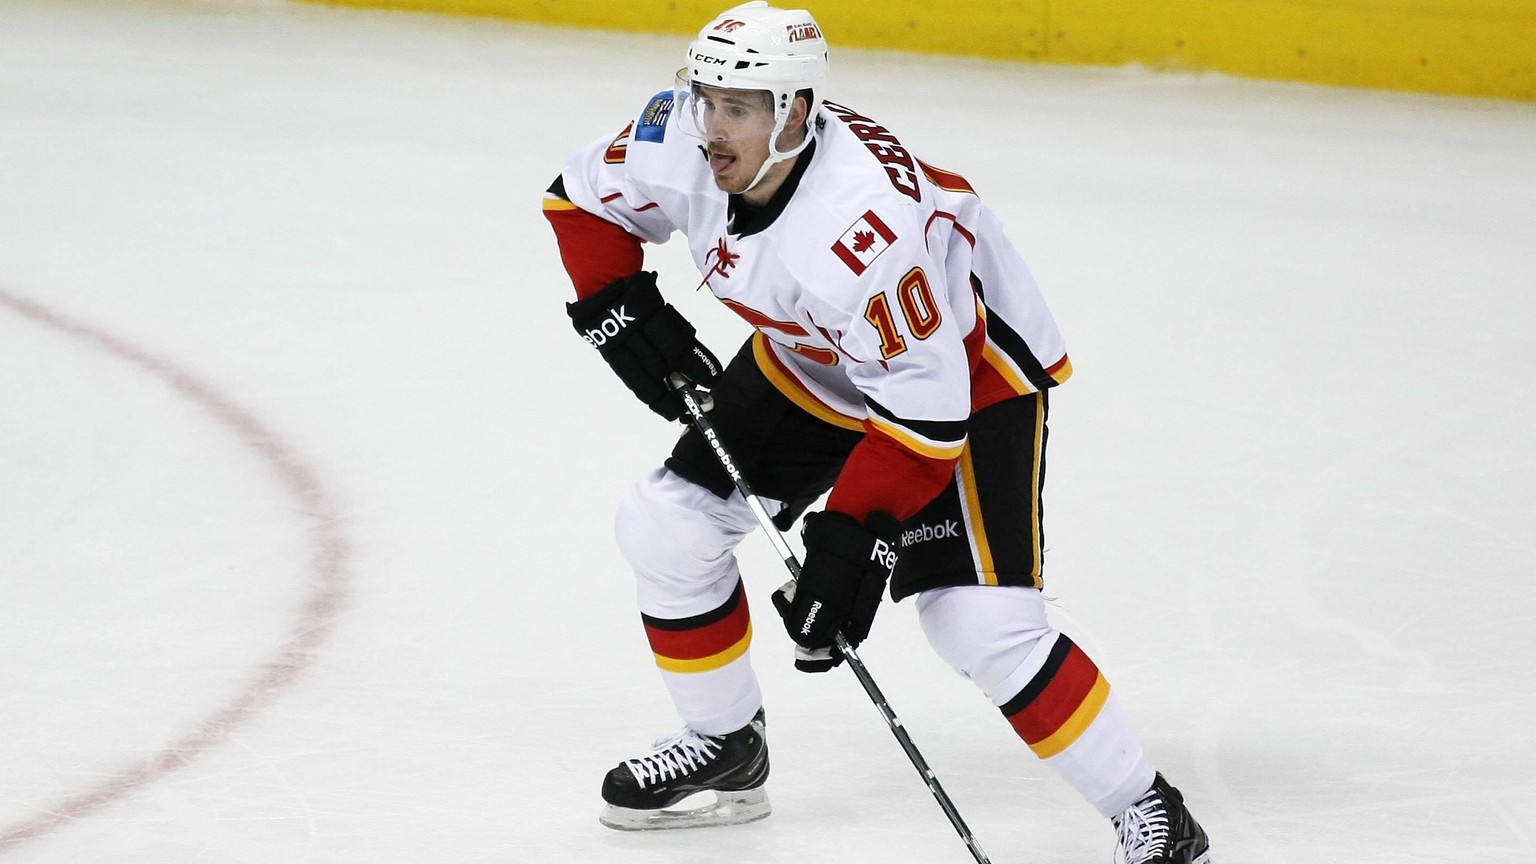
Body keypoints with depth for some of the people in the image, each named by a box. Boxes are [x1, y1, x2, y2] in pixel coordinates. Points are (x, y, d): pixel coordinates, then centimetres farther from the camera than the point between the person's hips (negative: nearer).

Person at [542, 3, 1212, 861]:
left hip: (971, 365, -8)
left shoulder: (859, 225, -40)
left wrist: (853, 535, -37)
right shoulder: (682, 142, -20)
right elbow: (585, 197, 1)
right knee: (667, 526, 1)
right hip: (809, 364, 8)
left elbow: (923, 405, -35)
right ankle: (726, 748, 22)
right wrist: (618, 303, -13)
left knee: (983, 621, -20)